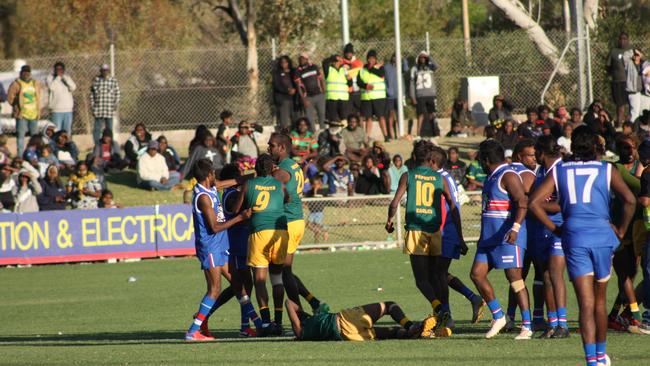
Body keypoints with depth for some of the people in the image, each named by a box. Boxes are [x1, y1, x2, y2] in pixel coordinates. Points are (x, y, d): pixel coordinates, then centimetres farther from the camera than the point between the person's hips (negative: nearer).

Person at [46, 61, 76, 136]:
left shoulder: (67, 78, 13)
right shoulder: (50, 78, 2)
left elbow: (73, 87, -4)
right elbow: (51, 87, -18)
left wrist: (64, 77, -9)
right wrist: (58, 77, -12)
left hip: (68, 110, 4)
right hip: (56, 111, -4)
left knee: (67, 134, 7)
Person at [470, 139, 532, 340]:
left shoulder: (508, 176, -12)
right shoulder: (492, 177, 19)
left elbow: (523, 202, -22)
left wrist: (515, 228, -33)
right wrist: (484, 236, 31)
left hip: (508, 238, -10)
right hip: (489, 237, 10)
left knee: (514, 278, -9)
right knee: (477, 274, 5)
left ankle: (527, 326, -6)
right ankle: (498, 317, 14)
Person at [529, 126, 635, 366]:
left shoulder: (558, 171, 9)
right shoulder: (607, 170, 5)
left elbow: (534, 202, -1)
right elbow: (629, 200, -9)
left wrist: (554, 229, 6)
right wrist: (621, 230, 3)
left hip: (574, 238, 0)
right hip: (602, 235, 0)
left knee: (586, 303, -3)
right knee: (600, 299, 18)